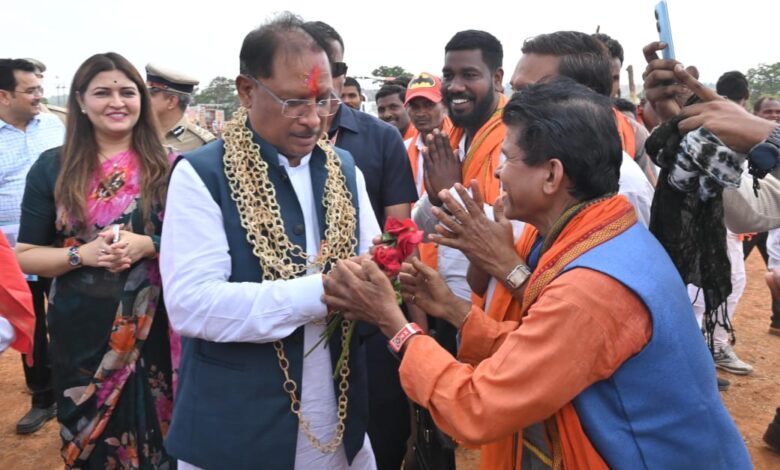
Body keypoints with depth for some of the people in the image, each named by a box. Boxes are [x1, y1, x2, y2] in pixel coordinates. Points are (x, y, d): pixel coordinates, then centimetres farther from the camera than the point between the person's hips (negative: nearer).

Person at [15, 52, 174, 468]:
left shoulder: (167, 167, -2)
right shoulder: (52, 168, 0)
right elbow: (25, 256, 1)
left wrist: (148, 245, -19)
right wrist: (82, 254, -16)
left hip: (152, 325, -1)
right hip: (80, 329, 1)